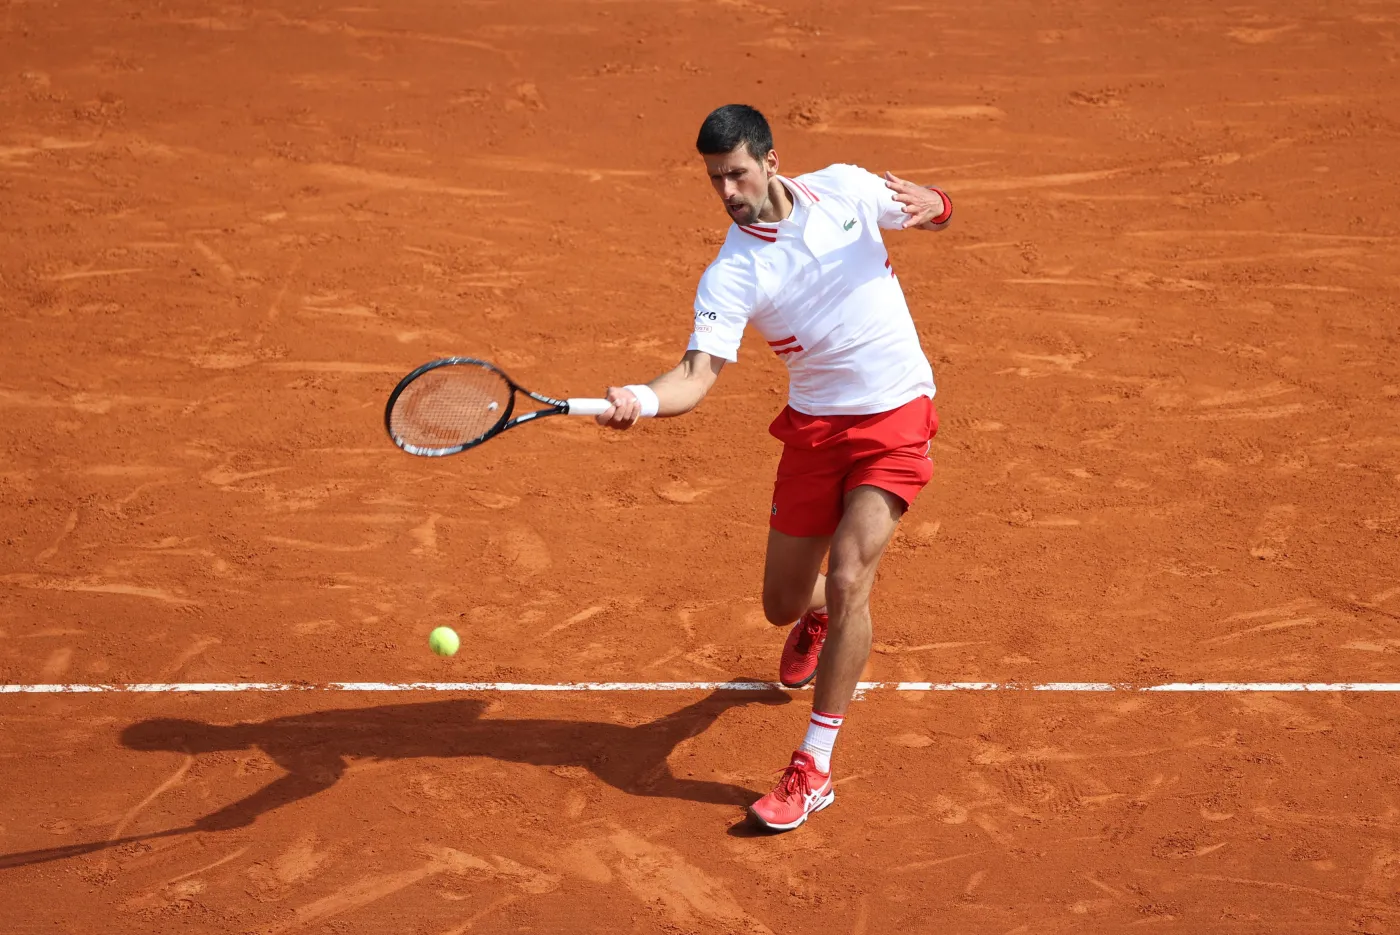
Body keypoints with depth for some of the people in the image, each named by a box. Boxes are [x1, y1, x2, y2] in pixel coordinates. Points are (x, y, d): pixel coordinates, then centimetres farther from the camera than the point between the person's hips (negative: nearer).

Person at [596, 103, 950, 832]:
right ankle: (817, 619, 53)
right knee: (783, 603, 9)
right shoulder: (730, 276, -11)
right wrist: (641, 400, -45)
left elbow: (938, 219, 11)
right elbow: (698, 374, -23)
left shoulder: (846, 188, -5)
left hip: (895, 417, -2)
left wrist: (928, 203, -15)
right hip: (814, 427, 2)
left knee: (847, 579, -19)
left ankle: (813, 769, -10)